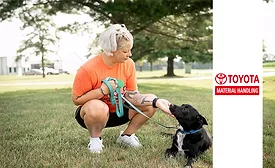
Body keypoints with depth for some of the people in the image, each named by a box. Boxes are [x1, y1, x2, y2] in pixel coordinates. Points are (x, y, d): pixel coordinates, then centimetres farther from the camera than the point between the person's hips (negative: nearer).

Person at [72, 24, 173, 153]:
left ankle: (126, 136, 6)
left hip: (117, 111, 5)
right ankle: (95, 139, -8)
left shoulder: (128, 64, -12)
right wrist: (103, 90, -28)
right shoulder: (88, 69, -24)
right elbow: (76, 99, -16)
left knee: (151, 102, -11)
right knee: (98, 108, -41)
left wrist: (157, 102, -28)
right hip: (93, 113, -5)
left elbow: (132, 96, -12)